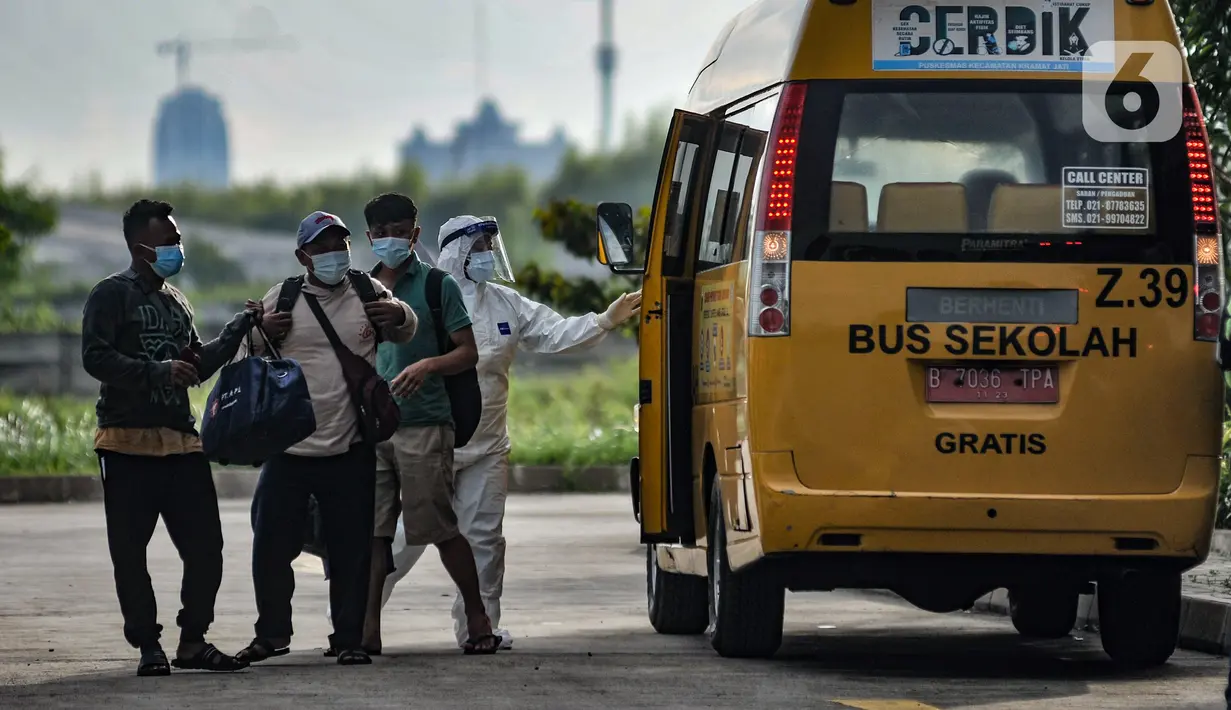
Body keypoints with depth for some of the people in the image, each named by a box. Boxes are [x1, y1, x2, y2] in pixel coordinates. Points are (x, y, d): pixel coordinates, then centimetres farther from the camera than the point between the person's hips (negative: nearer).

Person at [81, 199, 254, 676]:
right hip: (128, 442, -6)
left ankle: (193, 642, 11)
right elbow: (95, 357, -15)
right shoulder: (112, 295, -4)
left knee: (205, 546, 1)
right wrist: (158, 370, -22)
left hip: (181, 440, 6)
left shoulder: (176, 302, 20)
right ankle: (148, 646, 5)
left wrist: (238, 331, 16)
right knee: (130, 552, -2)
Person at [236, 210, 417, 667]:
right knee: (272, 542, 2)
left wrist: (399, 315, -3)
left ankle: (349, 638, 13)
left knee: (351, 548, 3)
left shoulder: (368, 293, 5)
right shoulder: (282, 299, 2)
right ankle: (272, 632, 18)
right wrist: (260, 332, -13)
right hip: (289, 447, 0)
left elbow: (405, 333, 21)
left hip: (350, 450, 0)